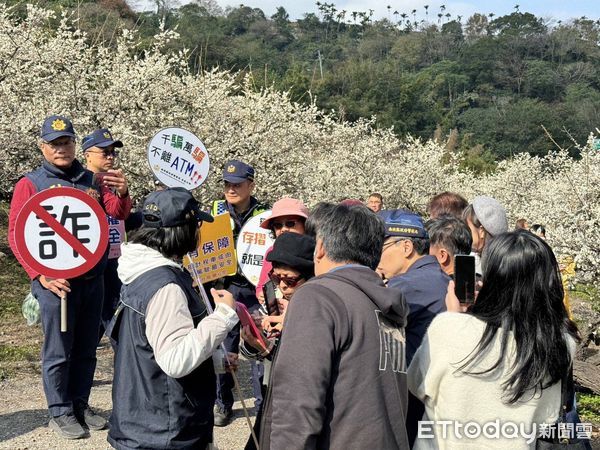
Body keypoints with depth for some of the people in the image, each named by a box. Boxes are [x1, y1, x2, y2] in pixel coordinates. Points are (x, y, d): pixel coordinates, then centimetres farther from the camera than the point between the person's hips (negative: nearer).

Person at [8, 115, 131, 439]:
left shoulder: (92, 181, 10)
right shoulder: (30, 184, -1)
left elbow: (117, 214, 5)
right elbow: (17, 235, -4)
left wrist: (122, 195, -18)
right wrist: (40, 275, -13)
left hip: (93, 279, 4)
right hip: (56, 282, -4)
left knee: (86, 349, 12)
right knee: (58, 352, 2)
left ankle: (80, 405, 24)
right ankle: (60, 413, 14)